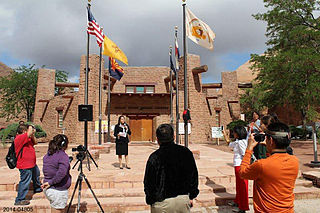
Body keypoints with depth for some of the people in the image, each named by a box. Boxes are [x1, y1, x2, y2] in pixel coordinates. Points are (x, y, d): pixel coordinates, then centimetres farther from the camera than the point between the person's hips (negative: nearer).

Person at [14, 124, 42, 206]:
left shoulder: (27, 138, 7)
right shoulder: (19, 138, -22)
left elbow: (35, 142, 13)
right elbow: (29, 133, -35)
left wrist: (32, 135, -2)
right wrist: (30, 127, -14)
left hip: (32, 164, 10)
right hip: (25, 166, -10)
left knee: (36, 174, 29)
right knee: (25, 182, -3)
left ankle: (37, 188, 52)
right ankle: (19, 200, 10)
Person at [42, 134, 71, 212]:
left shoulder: (47, 155, 5)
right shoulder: (63, 156, -19)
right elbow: (62, 173, -32)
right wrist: (51, 182, -20)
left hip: (47, 189, 8)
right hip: (58, 191, -8)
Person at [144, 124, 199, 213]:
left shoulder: (154, 157, -15)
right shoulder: (186, 153, -4)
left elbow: (148, 183, -7)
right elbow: (194, 176, 5)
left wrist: (150, 200, 9)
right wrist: (191, 197, 16)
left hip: (163, 203, -3)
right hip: (183, 199, 3)